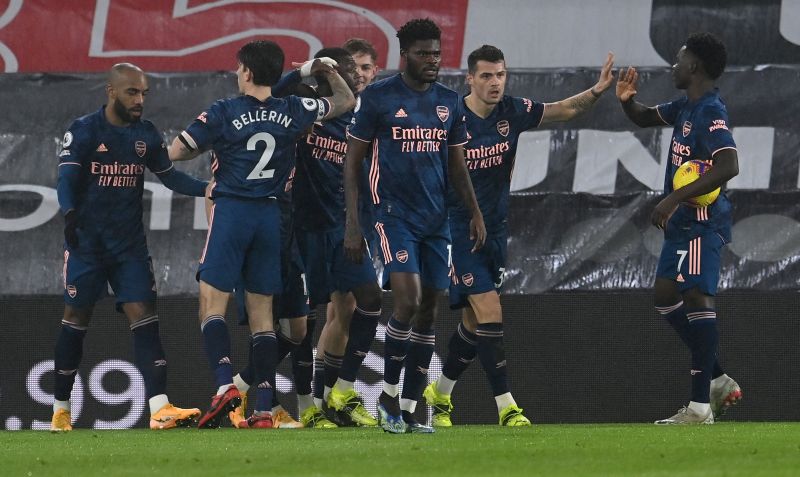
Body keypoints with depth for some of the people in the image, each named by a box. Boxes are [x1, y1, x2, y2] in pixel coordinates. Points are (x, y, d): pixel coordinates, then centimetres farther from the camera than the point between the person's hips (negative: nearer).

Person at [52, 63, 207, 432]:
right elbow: (66, 180, -15)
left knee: (144, 318, -8)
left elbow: (169, 176, 14)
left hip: (130, 242, 3)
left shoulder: (146, 134, 7)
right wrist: (70, 212, -35)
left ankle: (159, 408, -17)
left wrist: (209, 188, -1)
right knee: (75, 321, 3)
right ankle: (61, 409, 15)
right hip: (87, 241, -3)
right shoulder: (83, 131, -7)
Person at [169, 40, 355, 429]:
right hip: (271, 213, 4)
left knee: (213, 303, -2)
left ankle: (225, 384, -24)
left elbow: (175, 152, 0)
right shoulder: (293, 112, 4)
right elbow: (346, 102, 19)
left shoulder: (222, 113, -5)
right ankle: (264, 407, 0)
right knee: (262, 312, 6)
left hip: (231, 210, -4)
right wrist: (327, 69, 34)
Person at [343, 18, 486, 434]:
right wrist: (352, 224, -8)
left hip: (435, 219, 5)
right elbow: (353, 161, -2)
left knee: (428, 311, 4)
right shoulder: (377, 98, -4)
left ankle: (408, 409, 10)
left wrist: (475, 213, 7)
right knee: (407, 302, -18)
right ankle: (388, 396, -2)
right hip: (393, 214, -5)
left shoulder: (449, 102, 11)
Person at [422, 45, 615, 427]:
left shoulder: (512, 112, -1)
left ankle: (439, 394, 33)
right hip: (458, 227, -6)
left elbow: (564, 109, 0)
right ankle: (506, 406, -12)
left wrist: (597, 91, -15)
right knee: (489, 312, -15)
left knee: (474, 323, 14)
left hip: (495, 228, 6)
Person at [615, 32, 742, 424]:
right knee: (666, 297, 14)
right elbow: (645, 118, 29)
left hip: (702, 220, -11)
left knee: (696, 297, -15)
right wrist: (627, 101, 5)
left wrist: (675, 198, -30)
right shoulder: (686, 107, 13)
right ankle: (719, 381, 20)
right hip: (682, 221, 11)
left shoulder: (710, 112, -17)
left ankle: (700, 406, -19)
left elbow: (728, 166, -29)